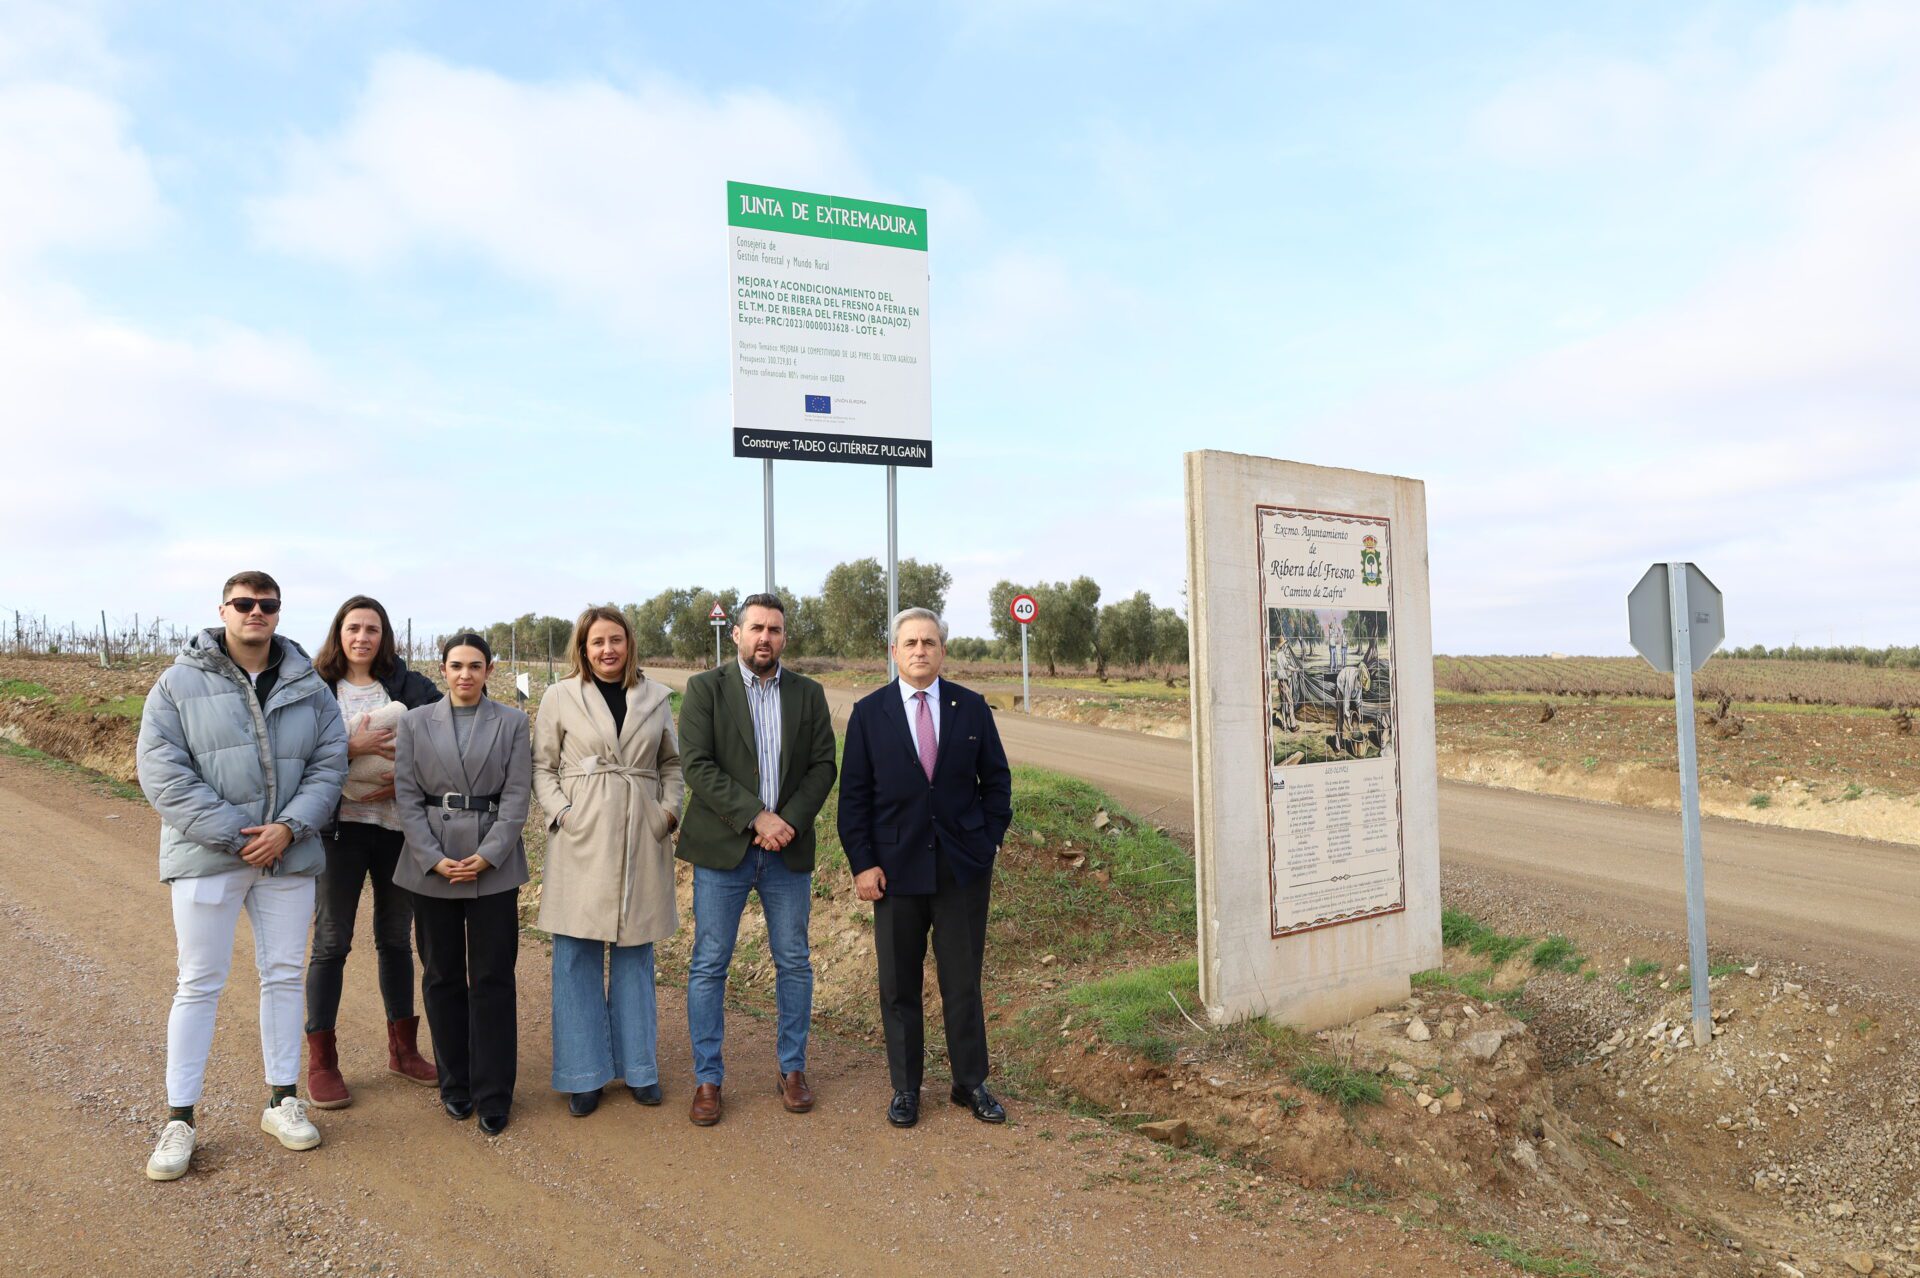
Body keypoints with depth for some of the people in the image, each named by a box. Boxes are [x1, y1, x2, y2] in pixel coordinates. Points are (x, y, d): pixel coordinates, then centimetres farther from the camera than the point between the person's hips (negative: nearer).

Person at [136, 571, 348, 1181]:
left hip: (289, 856, 3)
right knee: (199, 984, 4)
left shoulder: (309, 687, 6)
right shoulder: (180, 684, -3)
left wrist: (290, 826, -13)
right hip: (206, 857, -3)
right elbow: (163, 772, -10)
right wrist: (234, 836, -15)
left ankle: (283, 1100, 24)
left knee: (283, 976, 11)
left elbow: (329, 764, 3)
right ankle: (180, 1119, 16)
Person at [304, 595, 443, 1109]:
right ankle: (321, 1062, 13)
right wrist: (351, 748, -20)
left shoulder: (410, 686, 5)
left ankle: (402, 1048, 25)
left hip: (398, 824, 3)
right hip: (341, 826, -2)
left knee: (396, 939, 13)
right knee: (331, 942, 2)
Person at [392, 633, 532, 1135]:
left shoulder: (511, 722, 3)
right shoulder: (416, 722, 6)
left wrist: (488, 855, -12)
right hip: (431, 865, 2)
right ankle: (455, 1086, 23)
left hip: (493, 864, -1)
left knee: (492, 979, 1)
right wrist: (434, 858, -9)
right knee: (442, 977, 9)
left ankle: (493, 1096, 10)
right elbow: (407, 795, 1)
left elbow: (517, 793, -2)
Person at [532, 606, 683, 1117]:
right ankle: (584, 1075, 14)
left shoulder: (654, 697, 7)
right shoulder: (561, 697, 2)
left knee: (635, 952, 10)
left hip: (642, 839, 2)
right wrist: (561, 813, -9)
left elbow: (672, 763, 13)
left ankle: (638, 1066, 21)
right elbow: (542, 765, 3)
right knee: (577, 956, 3)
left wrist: (669, 811, 1)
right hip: (582, 839, -2)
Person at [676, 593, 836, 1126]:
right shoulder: (705, 689, -1)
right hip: (723, 848, -2)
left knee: (795, 963, 9)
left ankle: (793, 1069, 24)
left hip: (788, 849, 3)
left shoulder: (808, 694, 8)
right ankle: (708, 1079, 16)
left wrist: (790, 822, -12)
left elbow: (823, 766, 4)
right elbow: (696, 765, -10)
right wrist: (756, 817, -17)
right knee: (709, 966, 3)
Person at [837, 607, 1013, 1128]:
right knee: (899, 985, 8)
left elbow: (996, 780, 9)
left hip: (964, 867, 1)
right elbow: (854, 794, 0)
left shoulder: (972, 708, 3)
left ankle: (971, 1083, 23)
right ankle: (905, 1088, 22)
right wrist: (862, 864, -6)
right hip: (897, 866, 0)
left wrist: (988, 841, 0)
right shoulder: (869, 713, 0)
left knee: (963, 981, 8)